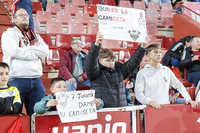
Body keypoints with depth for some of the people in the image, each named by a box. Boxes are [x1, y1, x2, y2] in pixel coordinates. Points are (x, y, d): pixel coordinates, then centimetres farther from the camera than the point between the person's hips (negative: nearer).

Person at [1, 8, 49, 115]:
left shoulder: (35, 36, 21)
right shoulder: (9, 34, 7)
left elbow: (45, 51, 3)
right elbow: (13, 51, -12)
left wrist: (24, 50, -7)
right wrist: (35, 54, -2)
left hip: (36, 80, 4)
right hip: (16, 80, -4)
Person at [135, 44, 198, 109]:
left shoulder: (166, 70, 15)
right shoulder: (142, 73, 0)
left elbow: (179, 85, 18)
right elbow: (138, 93, -8)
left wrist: (188, 99, 5)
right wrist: (150, 102, -24)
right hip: (151, 108, -4)